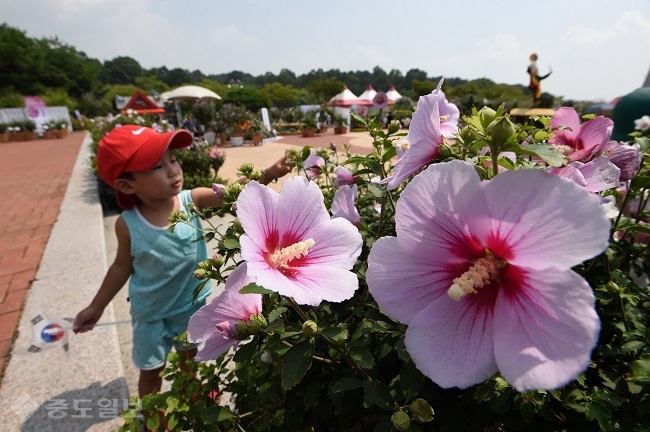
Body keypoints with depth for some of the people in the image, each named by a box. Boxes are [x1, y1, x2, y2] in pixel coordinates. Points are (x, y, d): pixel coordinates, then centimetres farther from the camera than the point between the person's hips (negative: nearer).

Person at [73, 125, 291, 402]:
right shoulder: (128, 224, -22)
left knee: (189, 358, 28)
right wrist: (97, 306, 3)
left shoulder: (191, 200, -20)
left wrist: (267, 174, -46)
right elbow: (123, 266, -6)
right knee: (151, 371, 20)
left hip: (191, 303, 2)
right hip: (150, 313, -2)